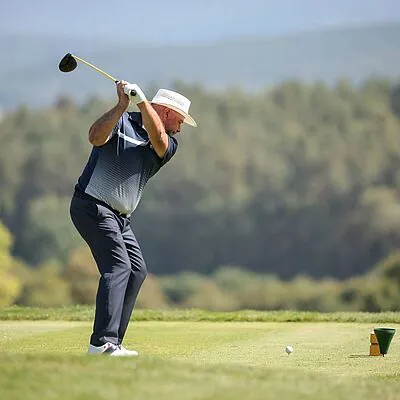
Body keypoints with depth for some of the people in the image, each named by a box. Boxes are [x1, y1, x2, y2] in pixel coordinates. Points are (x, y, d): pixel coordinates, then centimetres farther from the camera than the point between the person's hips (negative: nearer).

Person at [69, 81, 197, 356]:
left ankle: (112, 342, 10)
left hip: (120, 216, 8)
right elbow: (96, 137, -23)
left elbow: (158, 138, -14)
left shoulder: (169, 145, 11)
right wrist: (123, 105, -29)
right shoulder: (122, 121, -3)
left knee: (137, 270, 7)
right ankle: (102, 341, -27)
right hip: (92, 206, -8)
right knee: (118, 265, -19)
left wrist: (142, 101, -26)